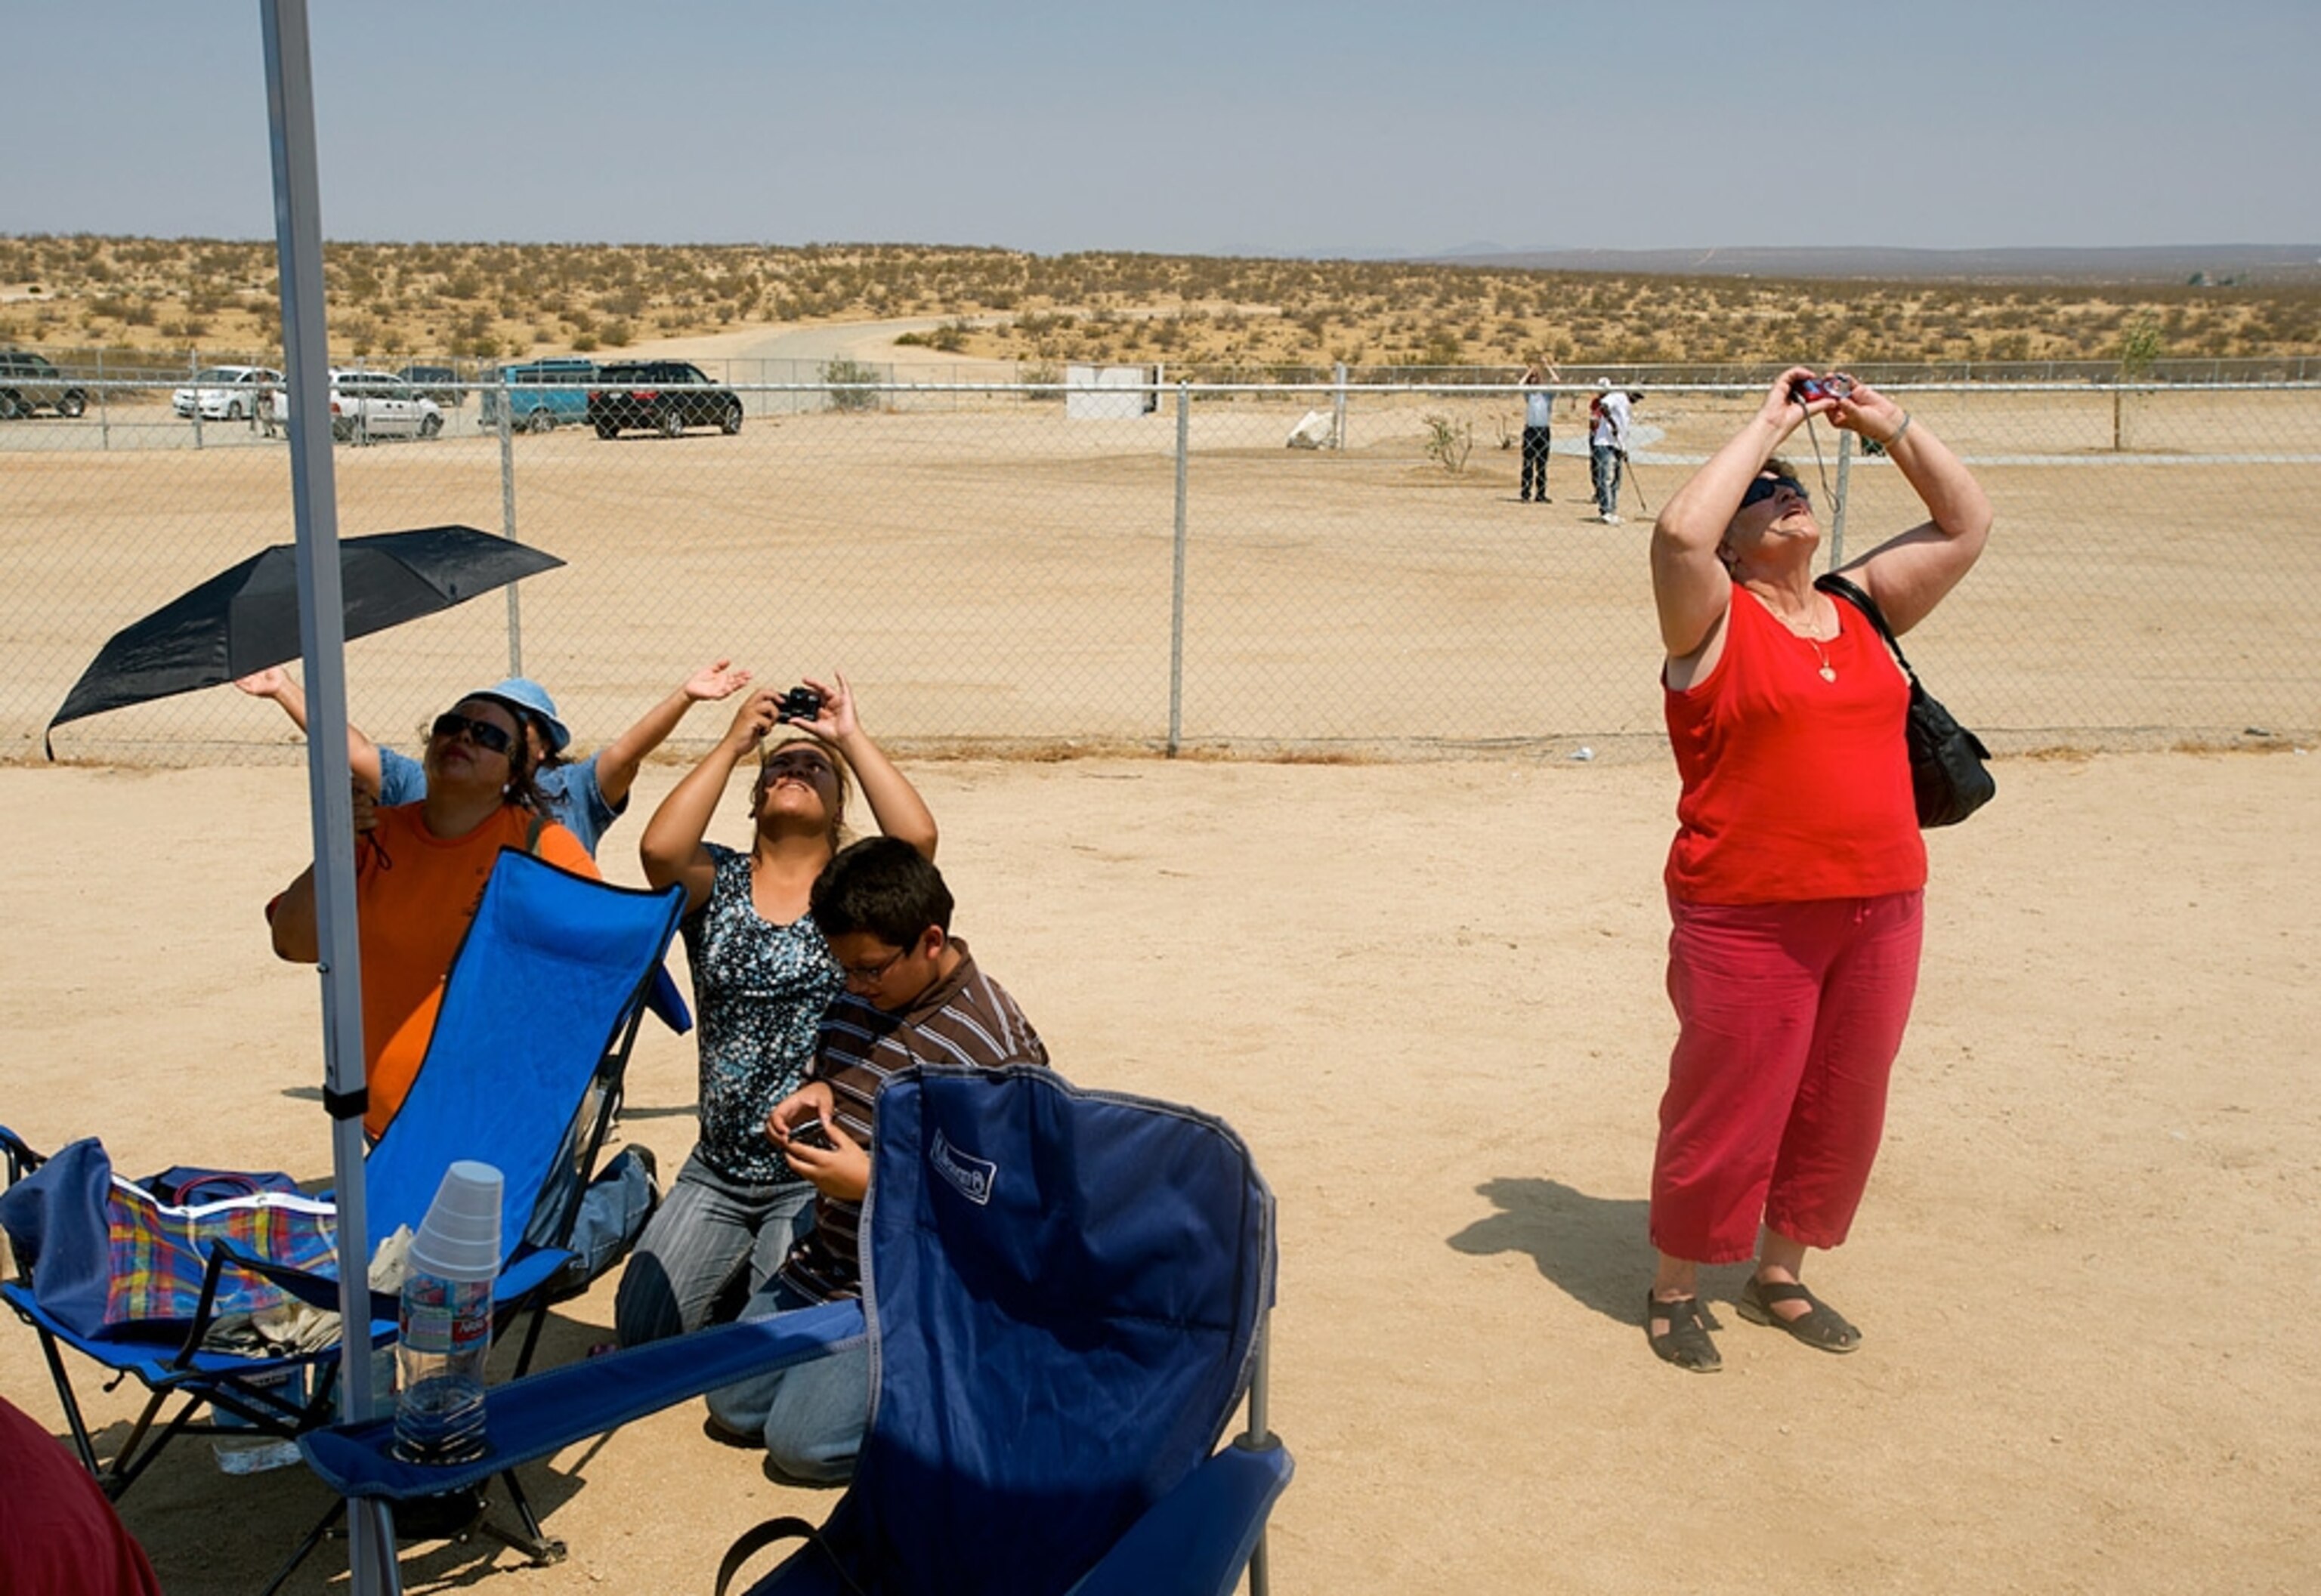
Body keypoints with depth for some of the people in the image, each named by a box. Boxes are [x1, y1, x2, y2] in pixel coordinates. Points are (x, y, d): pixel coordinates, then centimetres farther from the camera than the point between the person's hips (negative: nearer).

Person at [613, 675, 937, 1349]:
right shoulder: (720, 881, 4)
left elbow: (917, 836, -21)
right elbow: (659, 847, -19)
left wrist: (851, 736, -13)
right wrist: (732, 745, -12)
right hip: (717, 1174, 3)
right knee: (640, 1328, -2)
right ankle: (735, 1270, 26)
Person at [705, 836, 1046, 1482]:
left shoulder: (996, 1047, -22)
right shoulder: (857, 1002, 2)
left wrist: (871, 1182, -26)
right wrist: (812, 1098, -3)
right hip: (824, 1261, 8)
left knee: (804, 1442, -13)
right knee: (733, 1407, 11)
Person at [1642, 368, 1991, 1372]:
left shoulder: (1863, 607, 12)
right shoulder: (1716, 622, -5)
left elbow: (1967, 526, 16)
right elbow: (1680, 529, -24)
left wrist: (1893, 429, 7)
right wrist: (1769, 425, -13)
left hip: (1879, 910, 6)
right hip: (1748, 919, -6)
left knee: (1839, 1109, 15)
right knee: (1725, 1109, 4)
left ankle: (1780, 1276, 35)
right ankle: (1676, 1288, 23)